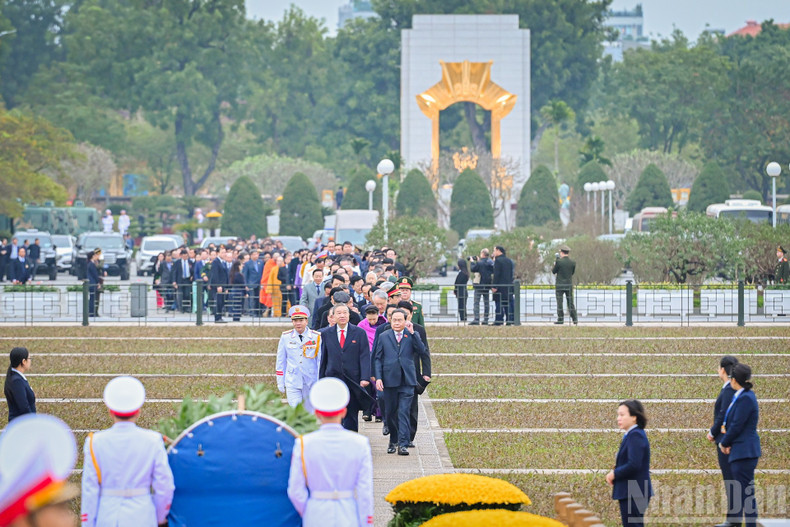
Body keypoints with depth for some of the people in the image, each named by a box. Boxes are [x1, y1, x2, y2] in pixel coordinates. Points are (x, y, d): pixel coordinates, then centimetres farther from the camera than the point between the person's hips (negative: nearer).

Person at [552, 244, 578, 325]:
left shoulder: (559, 262, -12)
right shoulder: (573, 263, -1)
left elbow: (553, 272, -2)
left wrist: (555, 263, 16)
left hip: (560, 285, -4)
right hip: (569, 285, 4)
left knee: (559, 303, 3)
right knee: (570, 303, 10)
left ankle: (560, 319, 2)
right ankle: (575, 320, 6)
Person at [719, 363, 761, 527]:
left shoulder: (745, 399, -19)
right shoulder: (742, 396, 13)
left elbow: (737, 426, -18)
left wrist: (724, 443, -4)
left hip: (745, 451, -11)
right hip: (741, 452, 11)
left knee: (746, 492, -7)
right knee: (738, 489, 19)